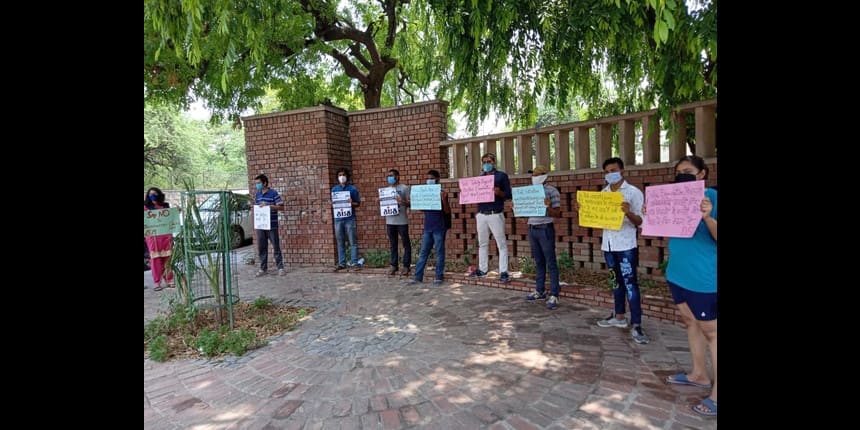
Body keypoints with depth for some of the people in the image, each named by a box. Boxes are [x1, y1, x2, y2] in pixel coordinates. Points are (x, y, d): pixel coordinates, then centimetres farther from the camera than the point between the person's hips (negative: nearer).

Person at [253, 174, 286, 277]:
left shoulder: (273, 193, -5)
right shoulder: (257, 195, 13)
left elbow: (281, 207, -7)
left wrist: (268, 206, -18)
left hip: (272, 225, -5)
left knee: (276, 247, 1)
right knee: (261, 248, 9)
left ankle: (280, 267, 10)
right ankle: (262, 268, 19)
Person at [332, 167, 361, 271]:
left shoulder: (352, 188, 1)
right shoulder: (334, 189, 11)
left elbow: (358, 203, 3)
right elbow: (332, 203, 16)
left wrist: (351, 203, -17)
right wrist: (332, 204, -7)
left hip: (350, 219, -3)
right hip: (338, 219, 3)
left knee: (353, 242, -1)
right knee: (340, 242, 8)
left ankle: (354, 262, 4)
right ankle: (341, 263, 14)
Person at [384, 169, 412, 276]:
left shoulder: (404, 188, -2)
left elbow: (410, 203, -4)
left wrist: (403, 202, -23)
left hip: (402, 221, -5)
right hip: (390, 221, 5)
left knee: (406, 244, 2)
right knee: (393, 244, 10)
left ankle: (406, 266, 10)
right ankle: (394, 265, 17)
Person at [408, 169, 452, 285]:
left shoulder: (441, 193, -5)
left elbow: (447, 212, -9)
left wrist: (444, 199, -25)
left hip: (439, 228, -5)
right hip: (427, 228, 5)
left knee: (439, 252, 4)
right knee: (423, 253, 7)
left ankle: (439, 276, 14)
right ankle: (418, 277, 12)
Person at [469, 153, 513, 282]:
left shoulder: (502, 176, 2)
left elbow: (509, 195, -3)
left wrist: (500, 192, -23)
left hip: (496, 214, -5)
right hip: (481, 215, 5)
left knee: (501, 244, -3)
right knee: (482, 243, 10)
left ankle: (503, 272, -1)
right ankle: (482, 269, 18)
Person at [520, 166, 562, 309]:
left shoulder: (551, 191, -6)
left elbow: (557, 214, -8)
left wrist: (548, 206, -26)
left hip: (545, 229, -6)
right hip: (532, 229, 6)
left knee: (551, 263, -2)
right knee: (539, 262, 14)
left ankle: (554, 295, 2)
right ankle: (540, 291, 23)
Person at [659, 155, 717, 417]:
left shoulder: (712, 197, -12)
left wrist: (707, 217, -34)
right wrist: (651, 215, -1)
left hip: (703, 276, -8)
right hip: (678, 272, 8)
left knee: (710, 330, 2)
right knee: (690, 321, 17)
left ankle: (716, 392, 14)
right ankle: (699, 374, 33)